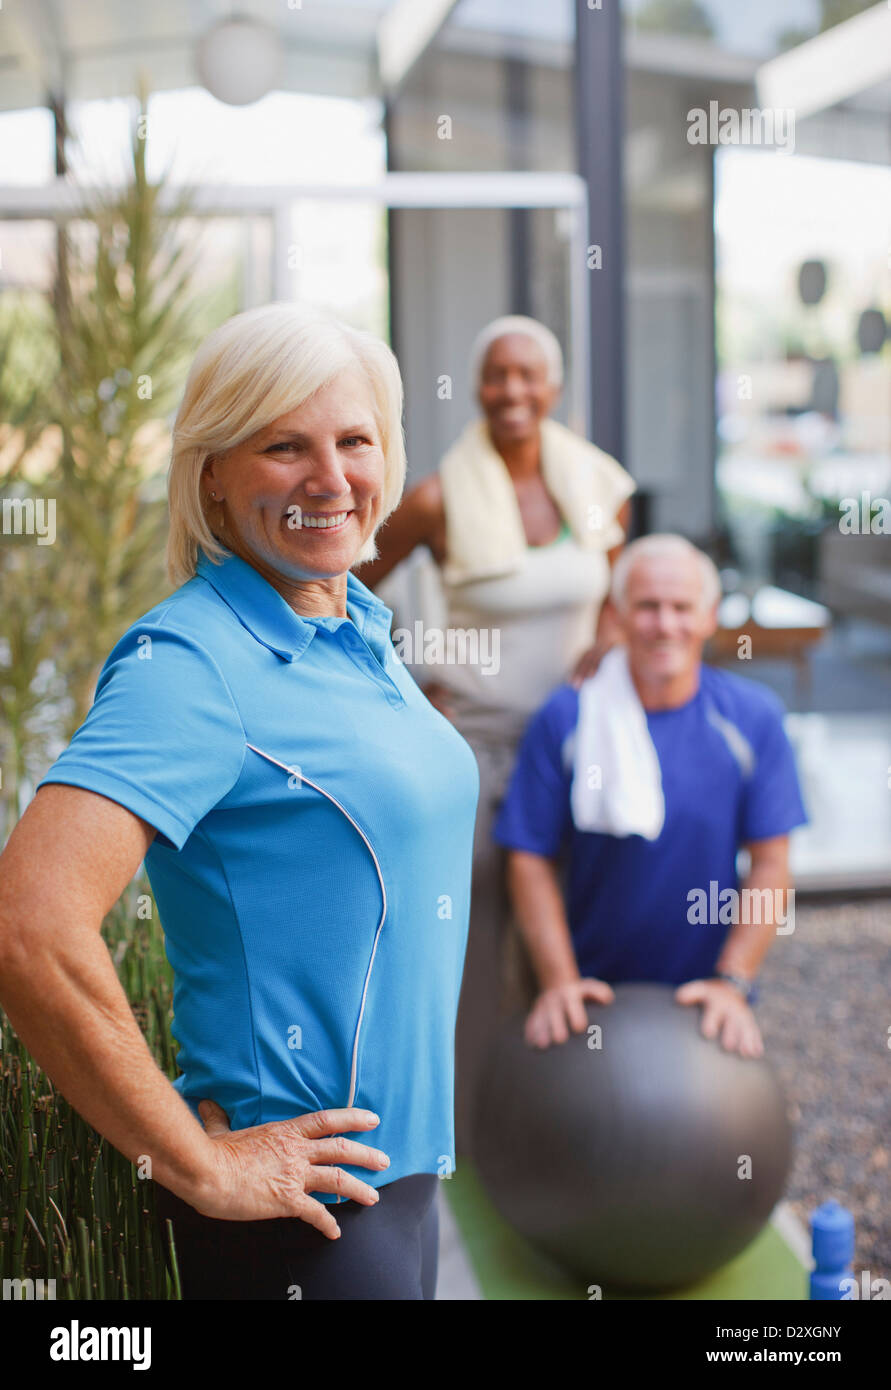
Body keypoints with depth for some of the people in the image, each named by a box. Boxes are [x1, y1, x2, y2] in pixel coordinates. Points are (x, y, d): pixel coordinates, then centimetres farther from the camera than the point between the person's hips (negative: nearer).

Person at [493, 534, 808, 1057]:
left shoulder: (754, 717, -5)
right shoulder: (564, 719, -8)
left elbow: (770, 864, -4)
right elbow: (531, 860, -7)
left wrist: (732, 983, -12)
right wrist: (558, 980, -15)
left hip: (708, 999, 1)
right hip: (593, 992, 0)